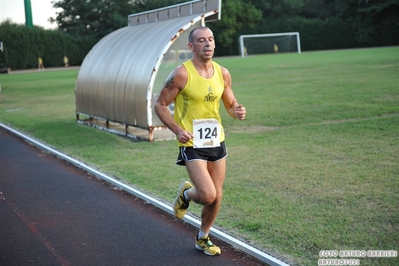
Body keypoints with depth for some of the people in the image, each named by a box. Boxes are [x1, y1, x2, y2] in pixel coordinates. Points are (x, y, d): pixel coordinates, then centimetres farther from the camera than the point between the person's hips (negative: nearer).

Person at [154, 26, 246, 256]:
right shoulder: (182, 74, -14)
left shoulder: (222, 73, 1)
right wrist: (177, 130, -21)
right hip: (192, 144, -5)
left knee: (217, 197, 10)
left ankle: (203, 239, 34)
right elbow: (160, 105, -8)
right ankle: (186, 194, 21)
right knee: (208, 195, -16)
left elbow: (230, 104, 13)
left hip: (217, 142, 5)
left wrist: (237, 111, -11)